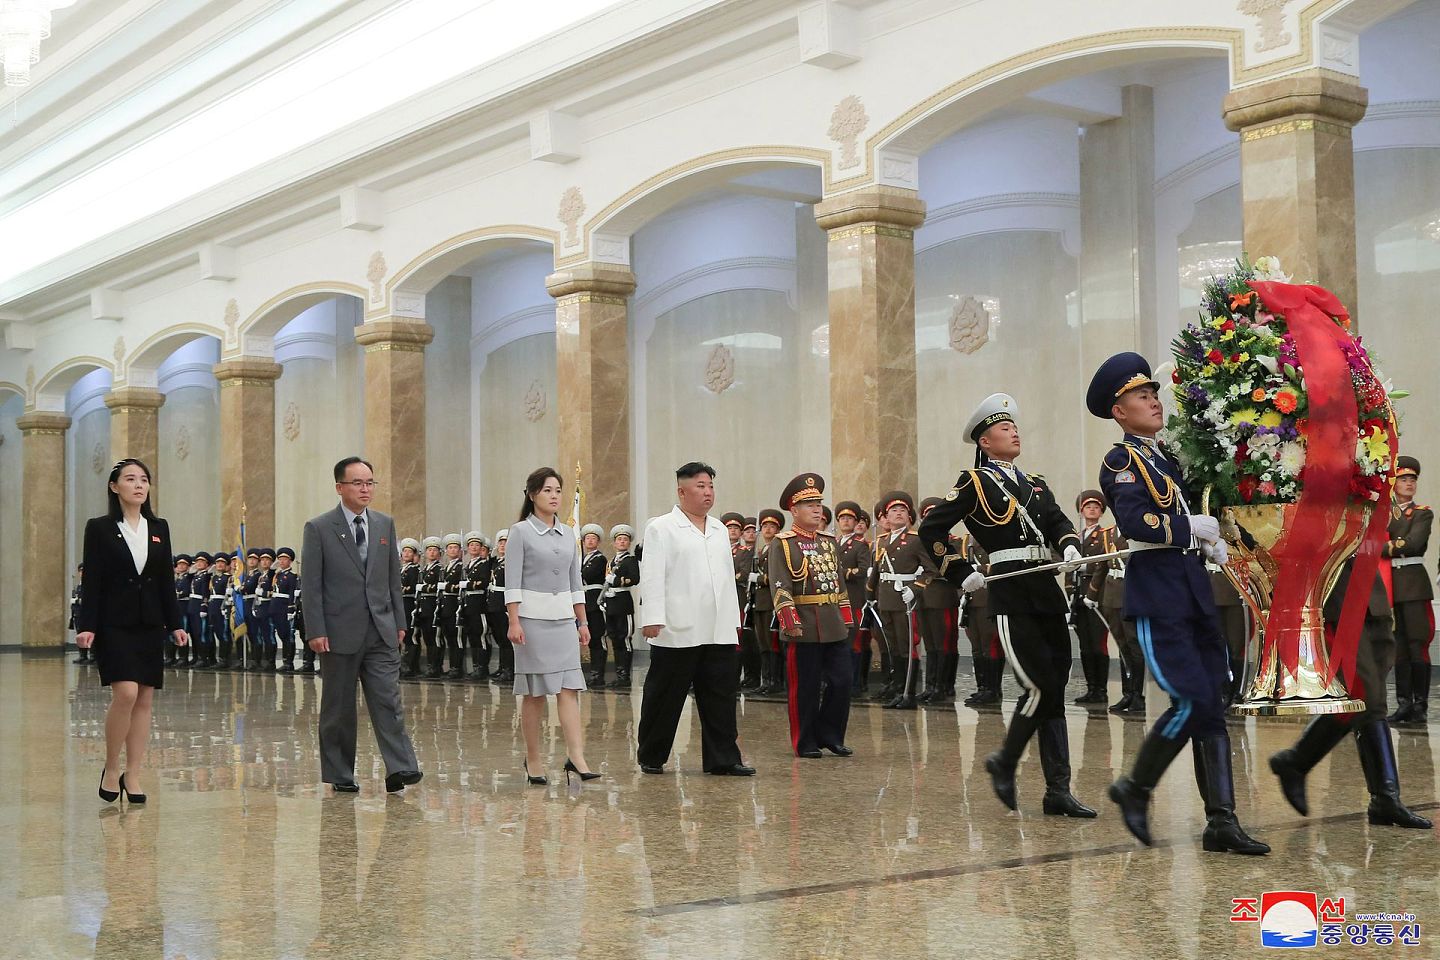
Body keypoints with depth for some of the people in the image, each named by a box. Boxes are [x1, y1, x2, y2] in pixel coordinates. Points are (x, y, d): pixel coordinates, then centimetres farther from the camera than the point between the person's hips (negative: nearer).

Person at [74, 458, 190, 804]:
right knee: (125, 693, -17)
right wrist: (86, 627, -11)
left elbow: (166, 581, 11)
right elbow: (92, 581, -4)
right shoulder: (99, 528, -1)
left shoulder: (159, 528, 10)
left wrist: (176, 624, 6)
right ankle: (111, 768, 0)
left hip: (150, 624, 5)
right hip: (114, 624, -4)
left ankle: (132, 776, 11)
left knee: (145, 699, 3)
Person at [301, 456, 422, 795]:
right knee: (338, 707, 6)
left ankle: (400, 768, -11)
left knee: (388, 700, -6)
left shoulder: (385, 524, 10)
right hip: (340, 632, -3)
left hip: (381, 630, 3)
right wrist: (316, 631, -11)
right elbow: (310, 585, -5)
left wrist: (399, 622, 10)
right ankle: (339, 774, 15)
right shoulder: (318, 528, -3)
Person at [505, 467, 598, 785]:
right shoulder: (521, 531, -2)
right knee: (535, 691, 2)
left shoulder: (568, 534, 13)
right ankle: (533, 759, 12)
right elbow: (512, 581, -7)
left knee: (569, 687, -6)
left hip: (564, 617, 5)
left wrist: (583, 621, 13)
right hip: (532, 616, -4)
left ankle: (576, 756, -11)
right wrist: (514, 621, -15)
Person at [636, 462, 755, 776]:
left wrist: (734, 619, 17)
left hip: (719, 632, 6)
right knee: (665, 699, 3)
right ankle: (651, 757, 15)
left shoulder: (719, 530, 18)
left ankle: (722, 759, 8)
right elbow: (652, 576, -9)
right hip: (677, 632, -6)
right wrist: (652, 618, -17)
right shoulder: (662, 528, -2)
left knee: (721, 698, 4)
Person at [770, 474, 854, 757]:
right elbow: (780, 587, -12)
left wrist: (846, 619, 16)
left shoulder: (829, 541, 16)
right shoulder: (782, 544, -4)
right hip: (803, 628, -6)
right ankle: (805, 743, 13)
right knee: (805, 688, 2)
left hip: (835, 627, 6)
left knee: (842, 681, 4)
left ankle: (830, 735, 18)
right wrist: (790, 622, -21)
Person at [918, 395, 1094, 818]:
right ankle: (1004, 762, 10)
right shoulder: (975, 483, 1)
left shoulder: (1035, 484, 20)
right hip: (1011, 595, -6)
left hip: (1047, 592, 6)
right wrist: (962, 573, -4)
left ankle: (1058, 791, 7)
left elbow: (1058, 521, 10)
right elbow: (931, 529, -1)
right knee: (1041, 687, -12)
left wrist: (1070, 546, -11)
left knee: (1054, 691, 4)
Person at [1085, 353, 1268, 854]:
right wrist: (1192, 527, -13)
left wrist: (1210, 543, 10)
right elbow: (1135, 521, -22)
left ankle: (1221, 822, 5)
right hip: (1157, 599, -8)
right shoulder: (1121, 460, -6)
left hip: (1194, 593, 8)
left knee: (1212, 707, 3)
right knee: (1192, 701, -13)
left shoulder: (1165, 457, 18)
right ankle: (1135, 789, 6)